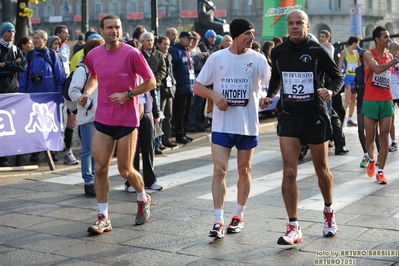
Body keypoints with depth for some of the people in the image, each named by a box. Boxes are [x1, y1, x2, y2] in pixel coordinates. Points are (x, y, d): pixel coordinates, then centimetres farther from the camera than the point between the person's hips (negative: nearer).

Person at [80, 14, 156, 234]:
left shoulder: (132, 54, -11)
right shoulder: (93, 55, 3)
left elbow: (150, 82, -6)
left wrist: (127, 94, -17)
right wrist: (87, 92, 4)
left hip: (127, 120, -4)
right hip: (102, 119, 4)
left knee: (125, 171, 3)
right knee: (100, 169, -1)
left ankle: (143, 199, 34)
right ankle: (103, 217, 9)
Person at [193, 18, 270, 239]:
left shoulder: (258, 59, -2)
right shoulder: (216, 58, -1)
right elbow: (198, 87, 5)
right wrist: (214, 95, -15)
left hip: (248, 125, 0)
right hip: (221, 124, 0)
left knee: (244, 171, 11)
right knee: (219, 171, -5)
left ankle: (239, 216, 26)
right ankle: (218, 221, -1)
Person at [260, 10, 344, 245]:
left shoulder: (318, 51, -8)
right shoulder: (278, 52, 2)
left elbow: (338, 76, 0)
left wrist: (331, 91, -20)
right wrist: (270, 96, 1)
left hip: (316, 116, -2)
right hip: (289, 116, 2)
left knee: (322, 170, 12)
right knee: (289, 172, -8)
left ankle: (329, 211, 40)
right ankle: (294, 229, -3)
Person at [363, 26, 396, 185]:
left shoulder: (390, 56, 10)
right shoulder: (369, 54, -7)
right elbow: (377, 69, -27)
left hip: (387, 101, 4)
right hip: (371, 101, -4)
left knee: (384, 137, -1)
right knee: (370, 137, 6)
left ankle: (380, 171, 5)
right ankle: (371, 160, 34)